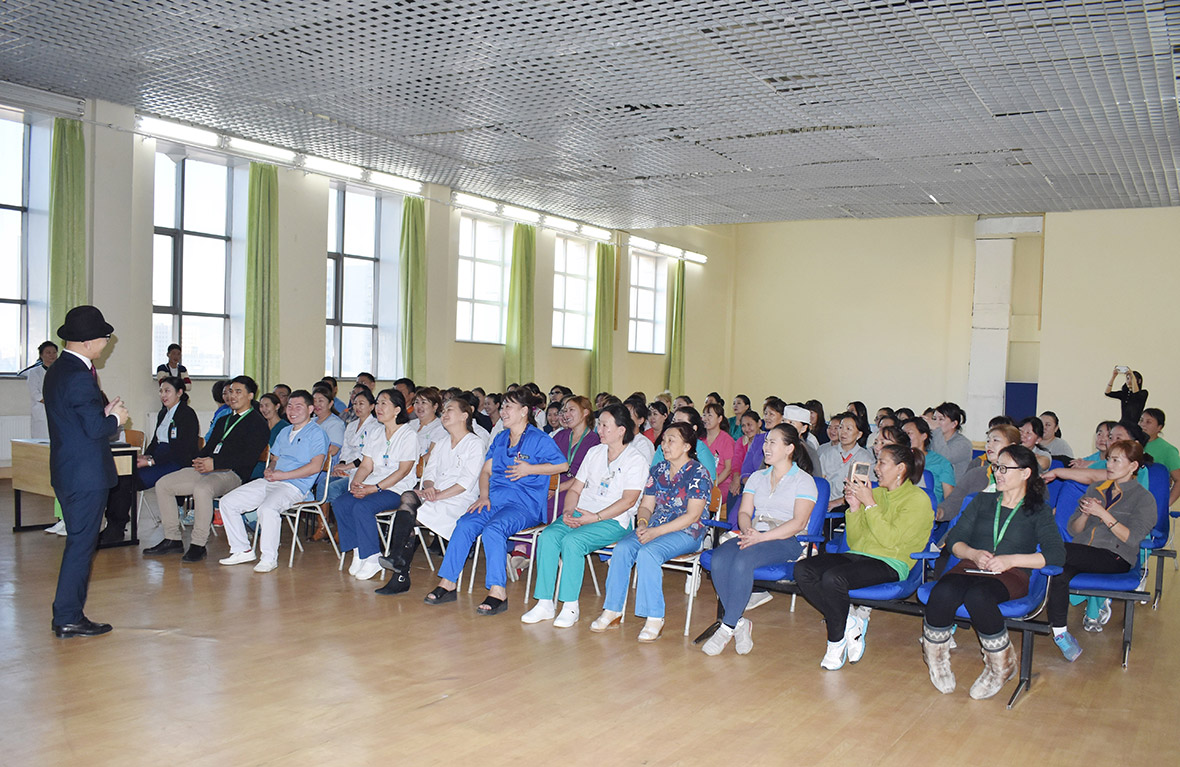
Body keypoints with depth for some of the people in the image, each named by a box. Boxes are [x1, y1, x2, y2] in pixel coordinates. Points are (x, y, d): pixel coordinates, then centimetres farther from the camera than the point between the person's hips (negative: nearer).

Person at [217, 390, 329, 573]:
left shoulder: (317, 433, -3)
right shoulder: (284, 432, 24)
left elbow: (315, 466, -14)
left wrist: (283, 475, -14)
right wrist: (269, 470, 4)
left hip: (294, 486, -9)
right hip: (269, 482, 9)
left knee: (267, 508, -36)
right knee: (227, 502, -1)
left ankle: (269, 558, -20)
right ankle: (243, 550, 7)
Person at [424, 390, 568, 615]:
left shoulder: (539, 439, 0)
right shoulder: (499, 439, 21)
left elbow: (563, 465, -3)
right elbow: (486, 470, 21)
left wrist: (530, 469, -9)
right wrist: (484, 495, 3)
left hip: (526, 504, -6)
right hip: (495, 499, 6)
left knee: (493, 529, -33)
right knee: (465, 524, -20)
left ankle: (498, 592, -31)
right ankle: (448, 583, -16)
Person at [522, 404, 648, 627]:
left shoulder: (636, 460, -2)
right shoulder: (594, 452, 18)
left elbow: (628, 500, -12)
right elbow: (576, 488, 17)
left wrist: (595, 517, -18)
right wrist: (568, 511, -4)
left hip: (613, 521, -6)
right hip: (580, 514, 6)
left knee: (572, 541, -31)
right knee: (547, 537, -21)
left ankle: (571, 607, -20)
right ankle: (545, 604, -18)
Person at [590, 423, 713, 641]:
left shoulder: (699, 474, -7)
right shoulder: (659, 470, 12)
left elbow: (693, 515, -15)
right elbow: (646, 505, 13)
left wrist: (656, 532, -20)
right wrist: (642, 524, -11)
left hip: (687, 533, -6)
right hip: (654, 528, 6)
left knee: (647, 552, -32)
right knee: (622, 548, -21)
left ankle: (655, 619, -25)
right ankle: (612, 611, -15)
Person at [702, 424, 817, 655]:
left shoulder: (803, 480, 3)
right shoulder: (757, 477, 22)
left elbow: (798, 523, -9)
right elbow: (744, 512, 13)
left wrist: (762, 537, -19)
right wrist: (747, 531, -11)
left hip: (788, 541, -5)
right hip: (754, 536, 5)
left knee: (743, 560, -35)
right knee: (719, 559, -27)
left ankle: (727, 627, -26)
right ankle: (740, 624, -18)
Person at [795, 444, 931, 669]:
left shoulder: (917, 499, -1)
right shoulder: (876, 493, 20)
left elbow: (890, 540, -13)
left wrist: (869, 504, -12)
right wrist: (854, 508, 4)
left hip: (889, 564, -7)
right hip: (857, 556, 7)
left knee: (833, 578, -33)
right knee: (803, 570, -19)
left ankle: (837, 640, -11)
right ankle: (850, 621, -13)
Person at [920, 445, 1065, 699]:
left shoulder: (1039, 511, 12)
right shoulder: (983, 501, 22)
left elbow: (1057, 555, -4)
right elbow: (954, 540, 15)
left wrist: (1012, 559, -14)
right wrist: (974, 554, -6)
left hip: (1011, 576, -3)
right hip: (970, 567, 3)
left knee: (977, 595, -39)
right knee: (942, 592, -34)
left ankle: (1000, 666, -15)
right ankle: (936, 659, -9)